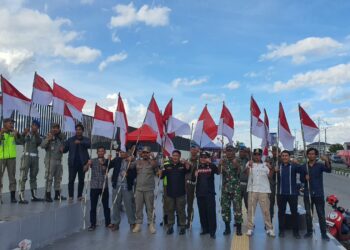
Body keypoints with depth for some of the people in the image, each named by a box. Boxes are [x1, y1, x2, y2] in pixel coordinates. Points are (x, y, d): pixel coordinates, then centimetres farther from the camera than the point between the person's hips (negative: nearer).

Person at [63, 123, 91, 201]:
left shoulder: (86, 139, 7)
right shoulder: (70, 140, 9)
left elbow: (89, 145, -15)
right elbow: (65, 149, 6)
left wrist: (80, 142, -30)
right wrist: (62, 149, -18)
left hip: (82, 163, 0)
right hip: (72, 163, 0)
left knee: (81, 180, 6)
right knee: (71, 180, -3)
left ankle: (80, 195, 16)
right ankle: (70, 196, 4)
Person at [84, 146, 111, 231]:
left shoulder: (107, 161, 4)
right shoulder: (93, 161, 4)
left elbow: (106, 170, -11)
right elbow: (85, 170, -5)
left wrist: (102, 164, -29)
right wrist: (88, 164, -26)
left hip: (104, 186, 0)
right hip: (94, 186, 0)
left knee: (106, 205, 7)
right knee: (93, 206, 1)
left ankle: (108, 222, 18)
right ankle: (93, 224, 9)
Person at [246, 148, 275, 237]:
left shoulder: (265, 164, 12)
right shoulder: (249, 163, 8)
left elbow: (270, 175, 3)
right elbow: (246, 173, -10)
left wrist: (270, 168, -17)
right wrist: (249, 166, -31)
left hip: (263, 190, 1)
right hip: (252, 189, -1)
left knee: (266, 210, 1)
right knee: (251, 209, 2)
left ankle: (269, 228, 9)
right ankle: (250, 228, 8)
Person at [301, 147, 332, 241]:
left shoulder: (320, 165, -3)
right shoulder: (304, 167, 5)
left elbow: (329, 170, -22)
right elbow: (301, 179, 9)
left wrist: (327, 161, -42)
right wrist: (305, 178, -14)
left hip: (318, 194, -2)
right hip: (307, 194, 2)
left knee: (321, 214, 2)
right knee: (308, 214, 8)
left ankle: (324, 233, 10)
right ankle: (309, 231, 19)